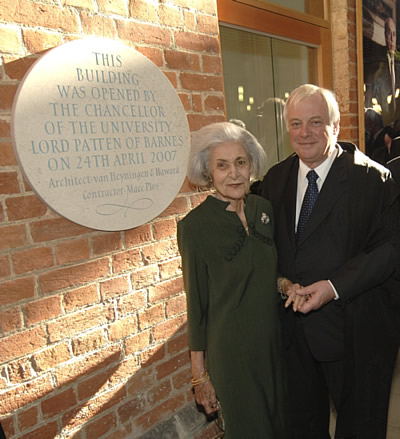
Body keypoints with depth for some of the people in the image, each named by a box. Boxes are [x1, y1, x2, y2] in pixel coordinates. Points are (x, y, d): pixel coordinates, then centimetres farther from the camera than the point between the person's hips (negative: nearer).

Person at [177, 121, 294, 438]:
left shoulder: (264, 209, -3)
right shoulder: (195, 226, -18)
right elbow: (197, 303, -12)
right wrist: (200, 374, -8)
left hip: (274, 341, 5)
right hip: (230, 351, -5)